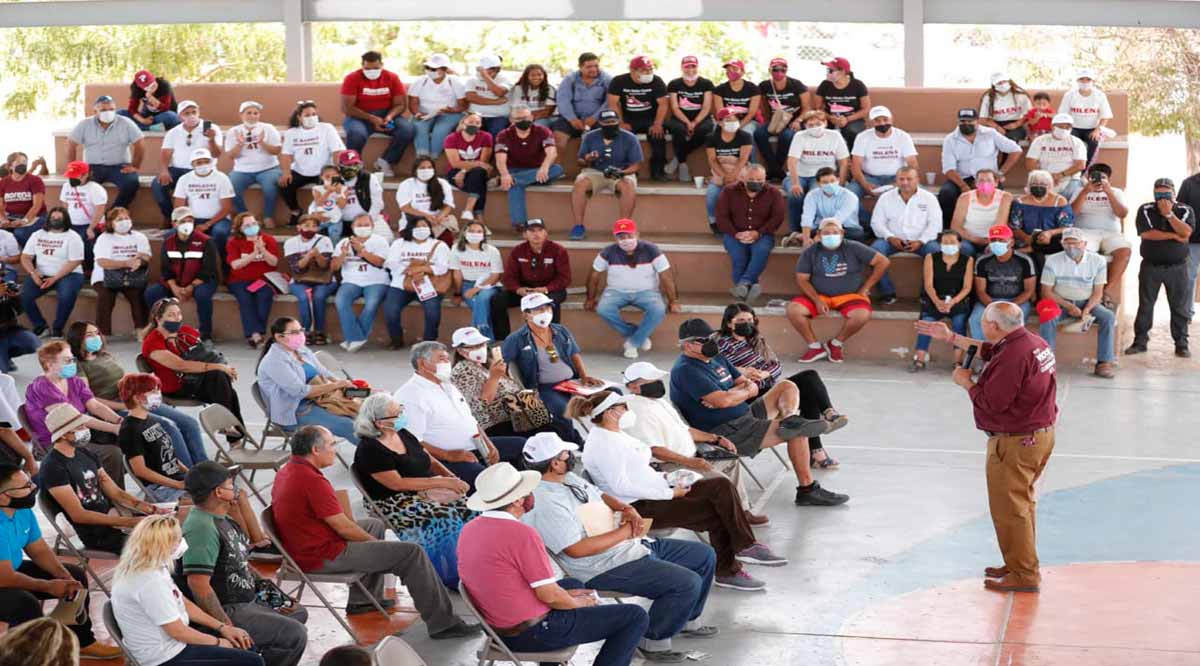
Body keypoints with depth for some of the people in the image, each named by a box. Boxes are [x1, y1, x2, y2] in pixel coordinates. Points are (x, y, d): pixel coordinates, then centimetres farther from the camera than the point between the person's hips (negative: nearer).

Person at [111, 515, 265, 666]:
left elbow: (182, 602, 13)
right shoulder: (150, 582, -28)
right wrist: (218, 642, -8)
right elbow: (178, 631, -23)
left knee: (245, 644, 16)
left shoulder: (150, 568, 4)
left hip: (167, 644, 10)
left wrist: (222, 627, 8)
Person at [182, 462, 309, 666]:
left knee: (298, 613, 27)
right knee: (295, 635, -20)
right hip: (226, 610, -11)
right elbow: (198, 584, -31)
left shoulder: (222, 519, 10)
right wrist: (226, 627, -28)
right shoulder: (201, 527, -24)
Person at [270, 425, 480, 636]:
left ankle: (362, 600, 34)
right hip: (324, 558, -10)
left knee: (375, 525, 31)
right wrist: (374, 541, -1)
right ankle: (442, 624, -8)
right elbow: (343, 527, -19)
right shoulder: (312, 480, -24)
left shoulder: (286, 473, 8)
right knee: (412, 553, -11)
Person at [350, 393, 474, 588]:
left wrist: (451, 478, -3)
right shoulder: (370, 450, -14)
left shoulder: (404, 435, 11)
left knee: (467, 505, -12)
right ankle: (453, 578, -17)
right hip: (396, 504, -8)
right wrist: (441, 483, -20)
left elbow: (429, 460, 17)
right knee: (445, 520, -27)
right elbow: (397, 483, -20)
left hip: (426, 490, 8)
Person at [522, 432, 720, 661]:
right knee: (687, 583, -24)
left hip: (635, 546, 11)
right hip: (608, 569, -11)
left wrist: (627, 509, -1)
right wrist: (624, 532, -20)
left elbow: (602, 496, 22)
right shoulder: (544, 503, -23)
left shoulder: (569, 478, 8)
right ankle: (654, 642, -4)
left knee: (705, 556, 14)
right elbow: (576, 549, -28)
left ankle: (686, 621, 32)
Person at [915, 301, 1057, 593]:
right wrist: (950, 337, 24)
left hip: (1016, 443, -10)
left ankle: (1024, 574, 5)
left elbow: (991, 402, -25)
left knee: (1009, 508, 0)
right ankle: (1020, 564, 32)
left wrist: (966, 382, -7)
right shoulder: (1035, 343, 5)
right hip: (1041, 434, 10)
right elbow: (988, 350, 20)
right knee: (1022, 502, 21)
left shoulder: (1013, 357, -26)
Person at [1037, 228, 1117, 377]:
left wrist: (1086, 310, -21)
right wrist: (1068, 306, -18)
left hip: (1086, 303, 2)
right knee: (1048, 317, -34)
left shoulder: (1097, 261, -4)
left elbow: (1098, 292, -2)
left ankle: (1103, 363, -24)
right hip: (1060, 302, -1)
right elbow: (1046, 292, -7)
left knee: (1109, 317, -25)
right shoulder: (1053, 261, -7)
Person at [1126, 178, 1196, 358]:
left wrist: (1169, 214, -18)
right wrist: (1174, 236, -13)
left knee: (1180, 308, 2)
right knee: (1145, 306, 3)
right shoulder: (1146, 210, -1)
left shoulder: (1185, 211, 1)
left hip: (1177, 267, 0)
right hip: (1151, 266, 0)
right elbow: (1146, 233, -15)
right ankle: (1140, 341, 10)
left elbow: (1186, 232, -16)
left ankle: (1181, 344, 9)